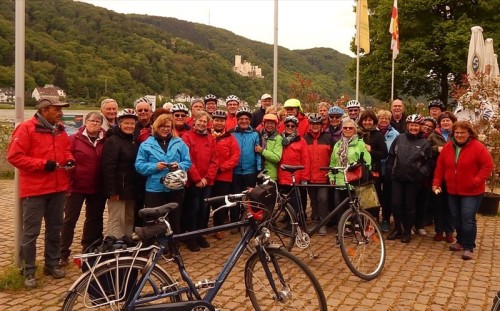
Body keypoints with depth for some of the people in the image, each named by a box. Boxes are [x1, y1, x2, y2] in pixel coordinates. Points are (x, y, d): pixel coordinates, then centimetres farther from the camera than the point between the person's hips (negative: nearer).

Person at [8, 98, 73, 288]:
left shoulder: (60, 130, 10)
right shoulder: (26, 128, -10)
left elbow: (66, 150, 23)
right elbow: (14, 156, -15)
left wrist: (69, 160, 0)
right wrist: (43, 164, -21)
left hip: (58, 188, 6)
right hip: (34, 189, -6)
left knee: (55, 229, 15)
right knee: (31, 232, 2)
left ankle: (52, 264, 28)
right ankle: (29, 271, 13)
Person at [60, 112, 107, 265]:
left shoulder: (105, 141, 2)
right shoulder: (74, 139, -5)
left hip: (97, 188, 4)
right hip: (76, 186, -3)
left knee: (94, 219, 14)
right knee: (70, 219, 3)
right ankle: (63, 253, 12)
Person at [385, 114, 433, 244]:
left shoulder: (424, 143, 1)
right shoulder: (399, 138, 4)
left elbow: (428, 162, 3)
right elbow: (391, 156, 7)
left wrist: (421, 173, -9)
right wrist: (389, 171, 1)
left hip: (413, 180, -1)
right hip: (397, 178, 1)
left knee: (410, 206, 6)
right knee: (396, 204, 2)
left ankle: (407, 231, 20)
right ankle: (397, 229, 19)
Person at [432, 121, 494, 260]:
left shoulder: (477, 147, -13)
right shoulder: (447, 147, 2)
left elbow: (488, 165, -13)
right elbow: (440, 166, 5)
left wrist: (477, 181, -20)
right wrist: (436, 183, -1)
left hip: (472, 192, -5)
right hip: (453, 191, 5)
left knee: (468, 219, -7)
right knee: (456, 218, 14)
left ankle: (468, 247, 4)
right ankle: (461, 241, 32)